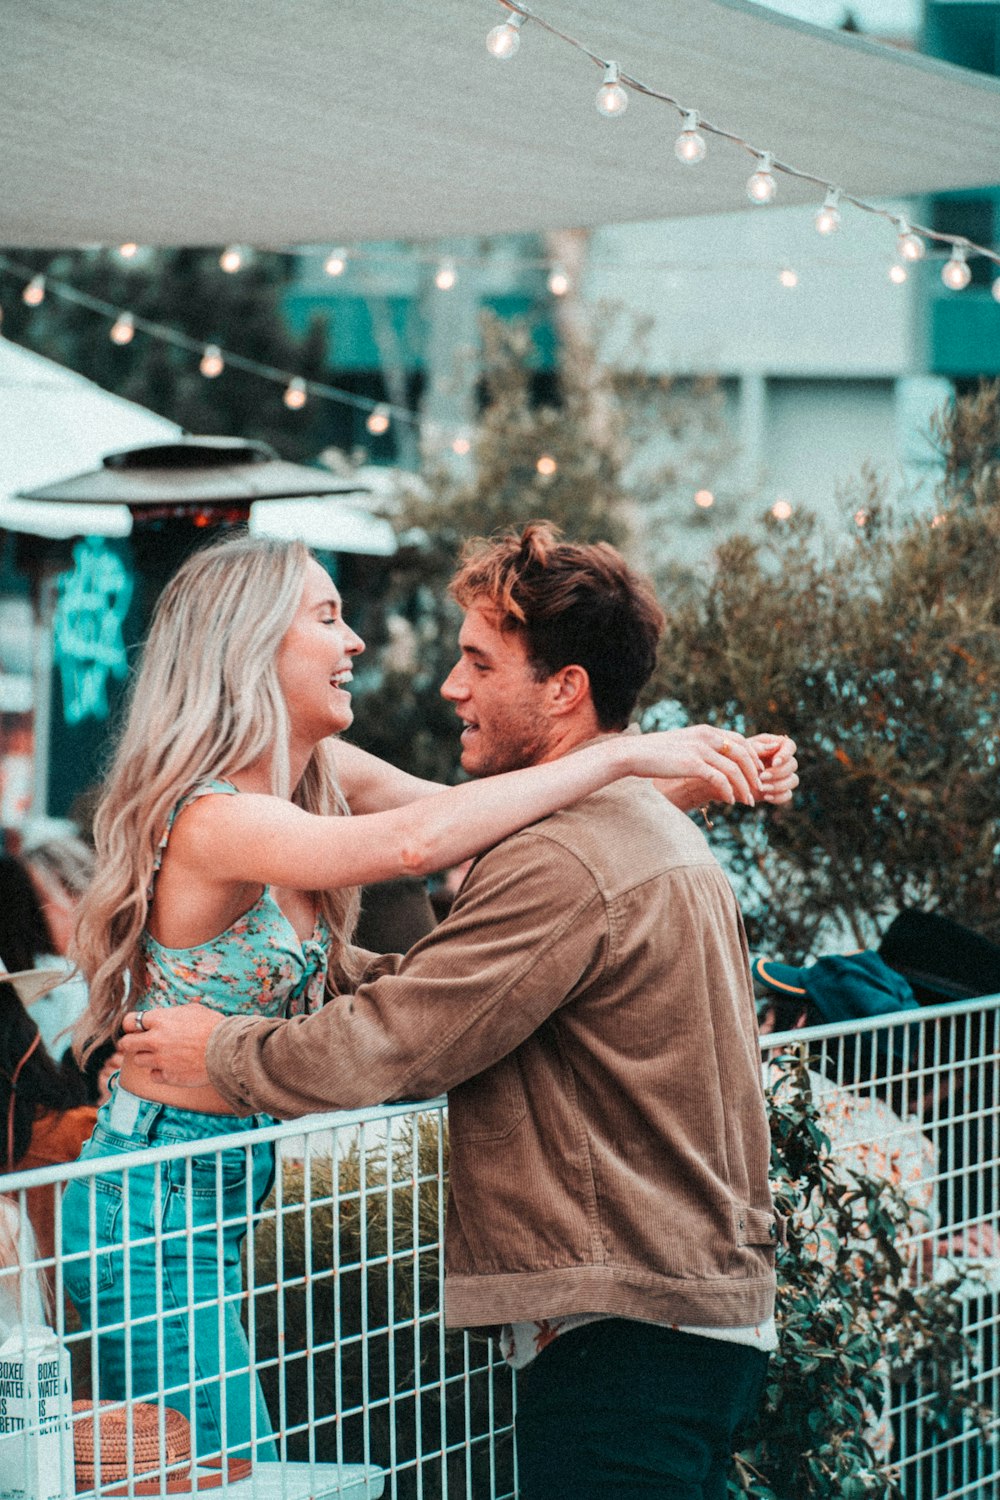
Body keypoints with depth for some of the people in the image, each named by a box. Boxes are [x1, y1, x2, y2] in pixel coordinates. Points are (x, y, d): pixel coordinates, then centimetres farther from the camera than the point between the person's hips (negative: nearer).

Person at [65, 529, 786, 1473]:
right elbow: (413, 841, -40)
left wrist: (697, 779, -8)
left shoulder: (325, 775, 3)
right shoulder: (214, 820, -25)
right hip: (153, 1215, -9)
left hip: (218, 1199, 9)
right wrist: (620, 757, -35)